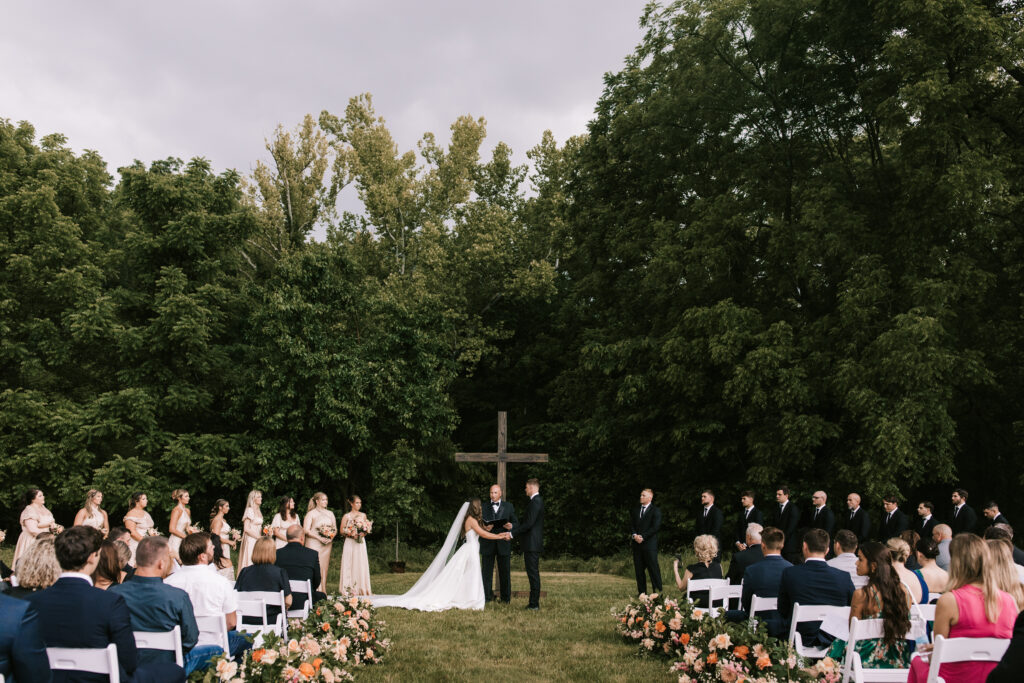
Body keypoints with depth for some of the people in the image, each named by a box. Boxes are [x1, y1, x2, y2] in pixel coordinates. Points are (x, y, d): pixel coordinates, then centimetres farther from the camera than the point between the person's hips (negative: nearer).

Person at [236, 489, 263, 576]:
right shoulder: (249, 510, -10)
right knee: (250, 561, -8)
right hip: (250, 540, -8)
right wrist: (258, 537, -14)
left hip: (257, 540, 8)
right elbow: (246, 529, -16)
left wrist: (261, 537, 6)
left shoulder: (258, 511, 15)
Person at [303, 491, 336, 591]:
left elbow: (335, 528, 17)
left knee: (324, 567, 3)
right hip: (313, 543, -5)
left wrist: (331, 537, -3)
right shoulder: (311, 513, 0)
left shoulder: (330, 513, 15)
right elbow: (306, 530, -8)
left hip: (327, 544, 5)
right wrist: (320, 538, -15)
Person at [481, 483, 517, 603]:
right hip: (487, 544, 0)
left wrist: (511, 526, -14)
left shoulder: (508, 506, 11)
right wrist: (484, 527, -17)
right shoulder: (483, 507, 10)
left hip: (503, 543, 0)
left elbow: (516, 522, 9)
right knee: (486, 571, 2)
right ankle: (486, 597, 9)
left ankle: (505, 598, 13)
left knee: (505, 572, 4)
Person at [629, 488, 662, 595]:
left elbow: (655, 527, -9)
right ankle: (641, 593, 12)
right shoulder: (635, 510, 16)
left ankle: (657, 592, -2)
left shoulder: (655, 511, -1)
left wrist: (642, 537, -14)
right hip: (636, 544, 5)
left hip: (649, 544, -5)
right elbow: (631, 525, 12)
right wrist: (634, 535, -7)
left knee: (653, 568, -6)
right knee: (638, 569, 6)